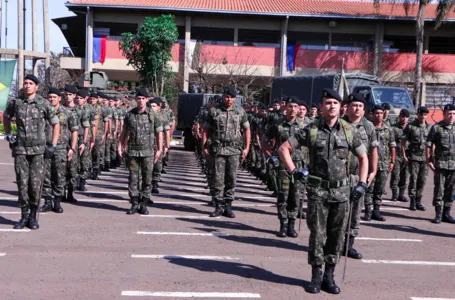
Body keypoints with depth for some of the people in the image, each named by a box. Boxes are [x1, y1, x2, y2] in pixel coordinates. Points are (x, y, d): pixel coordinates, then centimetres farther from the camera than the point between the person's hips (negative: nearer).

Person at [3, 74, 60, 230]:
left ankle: (33, 217, 10)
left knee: (36, 184, -3)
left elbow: (56, 124, 7)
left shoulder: (44, 104, -2)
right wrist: (8, 134, 13)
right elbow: (6, 117, 24)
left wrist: (53, 145, 0)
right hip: (20, 148, 2)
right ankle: (24, 216, 13)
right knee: (22, 183, 2)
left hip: (38, 149, -1)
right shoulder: (15, 102, 4)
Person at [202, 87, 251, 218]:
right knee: (218, 178, -1)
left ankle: (228, 206, 11)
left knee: (231, 178, 2)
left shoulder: (240, 112, 8)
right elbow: (205, 130, 7)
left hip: (234, 150, 1)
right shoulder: (214, 111, 4)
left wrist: (247, 148, 5)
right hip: (218, 149, -1)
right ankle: (218, 207, 6)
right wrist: (204, 147, 0)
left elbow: (247, 129, 13)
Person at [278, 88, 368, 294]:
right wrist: (293, 171, -6)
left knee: (337, 236, 6)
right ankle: (316, 276, 13)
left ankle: (329, 276, 18)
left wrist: (362, 183, 5)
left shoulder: (348, 132, 4)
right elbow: (284, 149, 1)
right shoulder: (311, 130, -2)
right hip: (318, 191, -2)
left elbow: (363, 157, 14)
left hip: (341, 191, 2)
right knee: (317, 235, 1)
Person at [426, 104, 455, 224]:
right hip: (440, 164, -3)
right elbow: (429, 145, 0)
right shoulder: (436, 128, 0)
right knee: (439, 190, -3)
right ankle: (438, 214, 5)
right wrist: (429, 160, -5)